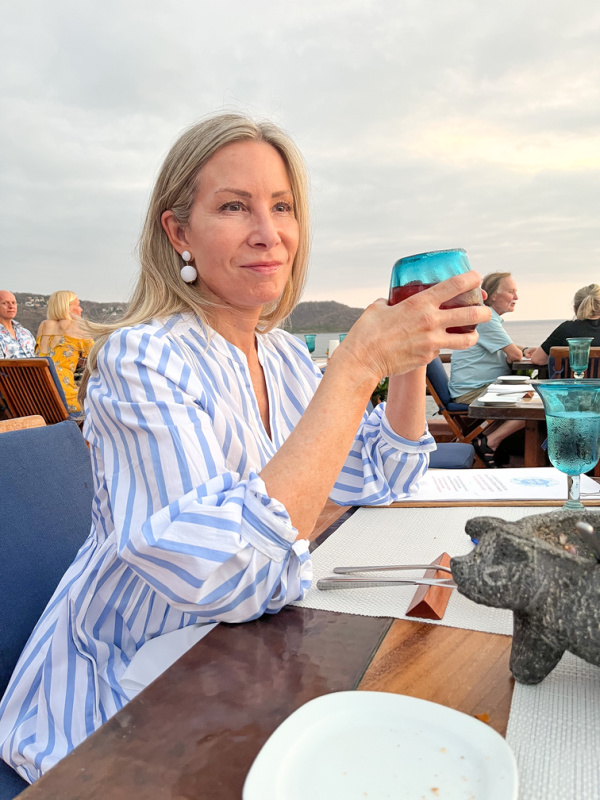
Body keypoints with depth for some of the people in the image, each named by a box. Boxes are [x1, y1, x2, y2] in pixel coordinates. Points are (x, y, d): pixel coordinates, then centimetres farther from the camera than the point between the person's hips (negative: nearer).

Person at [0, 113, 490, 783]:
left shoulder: (285, 356, 0)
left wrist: (412, 350, -8)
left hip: (253, 648, 6)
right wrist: (358, 364, -33)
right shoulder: (140, 359, -24)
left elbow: (378, 477, 7)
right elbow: (224, 575, -34)